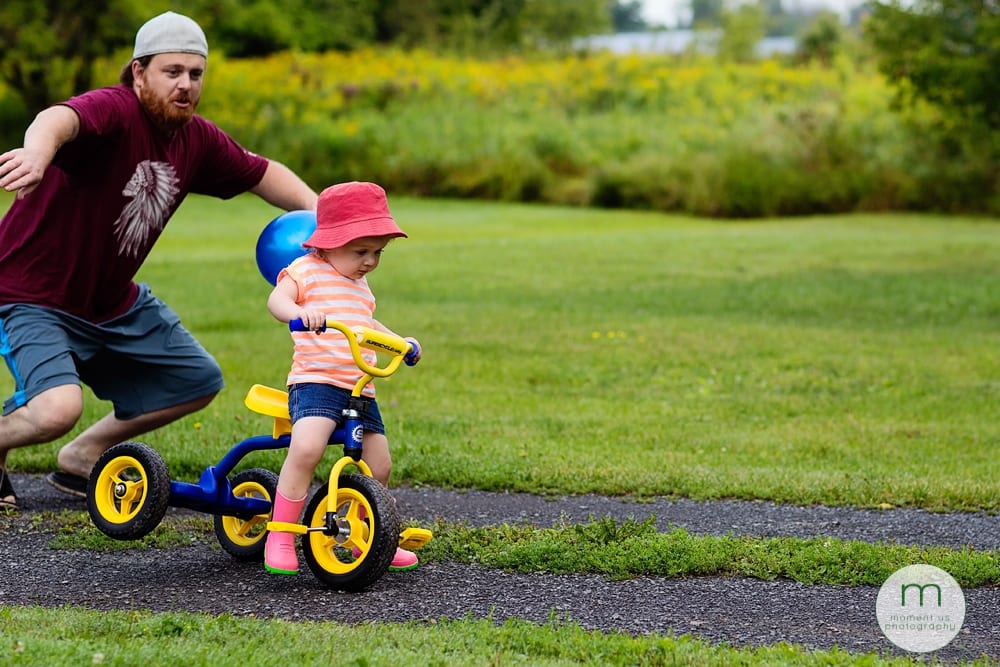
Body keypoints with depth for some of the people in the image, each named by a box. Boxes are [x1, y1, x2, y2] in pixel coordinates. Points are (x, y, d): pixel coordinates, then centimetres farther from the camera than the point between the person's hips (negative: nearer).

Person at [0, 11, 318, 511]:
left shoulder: (197, 141, -1)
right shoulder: (113, 112, -26)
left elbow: (262, 173, 16)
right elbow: (59, 120, -49)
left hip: (115, 302, 9)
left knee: (199, 382, 15)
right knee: (59, 407, -30)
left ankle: (83, 455, 29)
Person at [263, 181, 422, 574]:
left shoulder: (360, 285, 23)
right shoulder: (307, 270, -2)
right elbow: (277, 299, -20)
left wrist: (401, 342, 30)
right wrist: (299, 312, -40)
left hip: (359, 389, 8)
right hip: (315, 381, -7)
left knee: (379, 466, 5)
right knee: (306, 448, -31)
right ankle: (279, 538, -21)